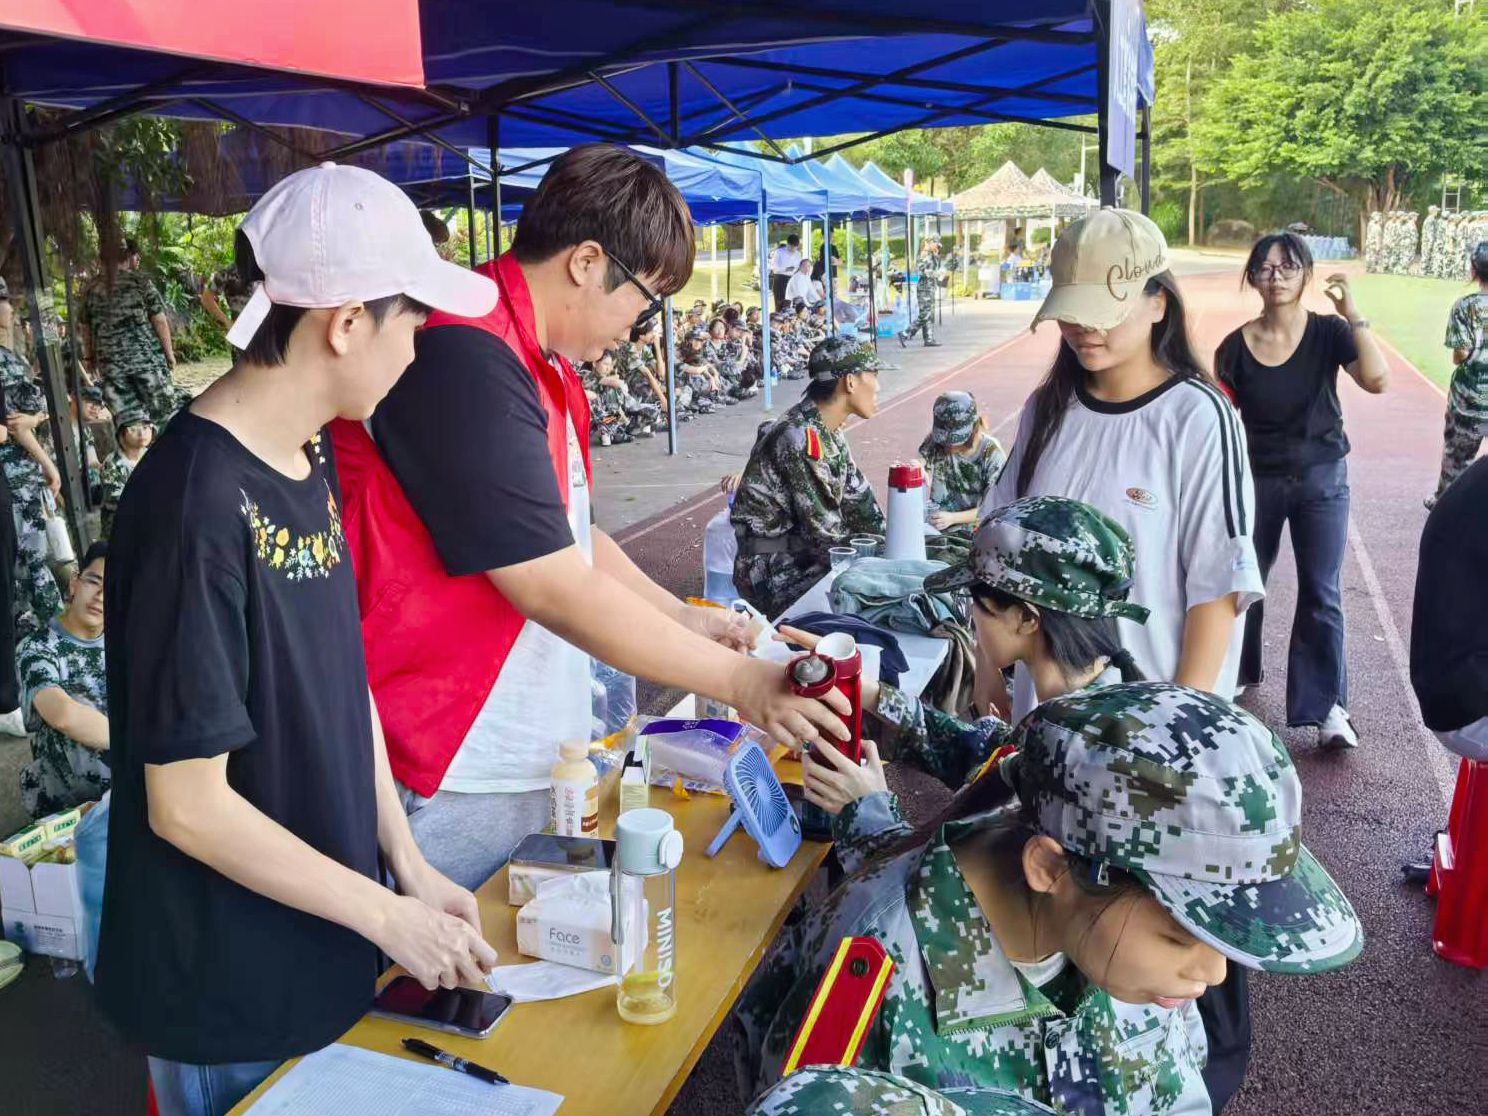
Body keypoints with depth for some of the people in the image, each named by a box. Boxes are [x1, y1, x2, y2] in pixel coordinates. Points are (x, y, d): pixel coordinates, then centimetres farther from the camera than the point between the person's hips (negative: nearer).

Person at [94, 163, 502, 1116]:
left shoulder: (311, 459, -1)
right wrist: (389, 915, -16)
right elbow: (187, 804, -24)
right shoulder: (200, 503, -27)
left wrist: (408, 864, 1)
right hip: (231, 996, -7)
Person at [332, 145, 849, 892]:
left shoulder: (543, 365, 11)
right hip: (449, 783, -9)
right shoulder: (467, 360, -22)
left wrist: (683, 620, 10)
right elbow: (552, 588, -23)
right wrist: (739, 681, -16)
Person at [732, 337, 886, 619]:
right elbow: (825, 533, -22)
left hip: (805, 555, 9)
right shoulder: (800, 437, -24)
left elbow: (858, 500, 13)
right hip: (773, 572, -9)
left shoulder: (829, 432, 6)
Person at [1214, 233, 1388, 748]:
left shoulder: (1328, 333, -7)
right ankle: (1238, 673, 39)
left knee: (1321, 594, -2)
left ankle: (1327, 706, 6)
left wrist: (1353, 315, -27)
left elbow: (1376, 380, -23)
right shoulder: (1236, 347, -7)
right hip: (1257, 481, 1)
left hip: (1321, 479, -1)